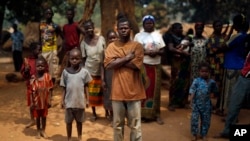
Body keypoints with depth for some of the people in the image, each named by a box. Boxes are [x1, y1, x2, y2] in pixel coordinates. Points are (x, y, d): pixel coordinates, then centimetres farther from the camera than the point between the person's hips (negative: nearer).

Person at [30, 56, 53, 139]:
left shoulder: (48, 76, -11)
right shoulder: (33, 78, -12)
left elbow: (50, 90, -5)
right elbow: (32, 91, -6)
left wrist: (49, 100, -5)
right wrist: (32, 102, -6)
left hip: (45, 101, 0)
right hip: (37, 101, 0)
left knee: (44, 116, 15)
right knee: (37, 117, 15)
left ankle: (43, 131, 33)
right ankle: (38, 131, 32)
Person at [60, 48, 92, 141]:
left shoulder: (84, 72, -6)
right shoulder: (65, 72, -4)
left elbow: (85, 87, 2)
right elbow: (64, 88, 2)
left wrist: (87, 100, 2)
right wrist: (62, 100, 1)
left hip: (80, 102, 0)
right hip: (69, 102, 0)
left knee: (79, 121, 16)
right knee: (69, 121, 12)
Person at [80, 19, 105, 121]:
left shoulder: (101, 39, -7)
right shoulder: (84, 43, -8)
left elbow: (105, 55, 0)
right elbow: (84, 59, -2)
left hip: (101, 71, 0)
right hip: (90, 71, 0)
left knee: (103, 92, 6)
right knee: (92, 93, 9)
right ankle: (94, 113, 25)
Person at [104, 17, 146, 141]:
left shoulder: (137, 46, -1)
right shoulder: (111, 46, 4)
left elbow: (136, 65, -14)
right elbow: (108, 65, -11)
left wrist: (118, 61, -10)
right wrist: (126, 58, -13)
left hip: (134, 91, -1)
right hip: (117, 91, 2)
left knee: (135, 125, 6)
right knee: (117, 124, 13)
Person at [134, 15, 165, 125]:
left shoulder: (158, 35, 8)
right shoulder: (138, 36, 3)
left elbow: (162, 50, 7)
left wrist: (157, 52, -15)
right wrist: (146, 52, -17)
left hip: (155, 66, 2)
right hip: (142, 66, -2)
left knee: (155, 90, 5)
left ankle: (156, 114, 13)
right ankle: (142, 113, 8)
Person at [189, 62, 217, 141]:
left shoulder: (211, 82, 1)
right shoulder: (196, 81, -7)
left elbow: (213, 91, 19)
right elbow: (192, 91, -10)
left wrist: (211, 94, 1)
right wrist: (191, 101, -17)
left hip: (206, 104, 2)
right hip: (196, 103, -2)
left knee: (206, 120, 10)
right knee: (194, 119, -1)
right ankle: (195, 135, 13)